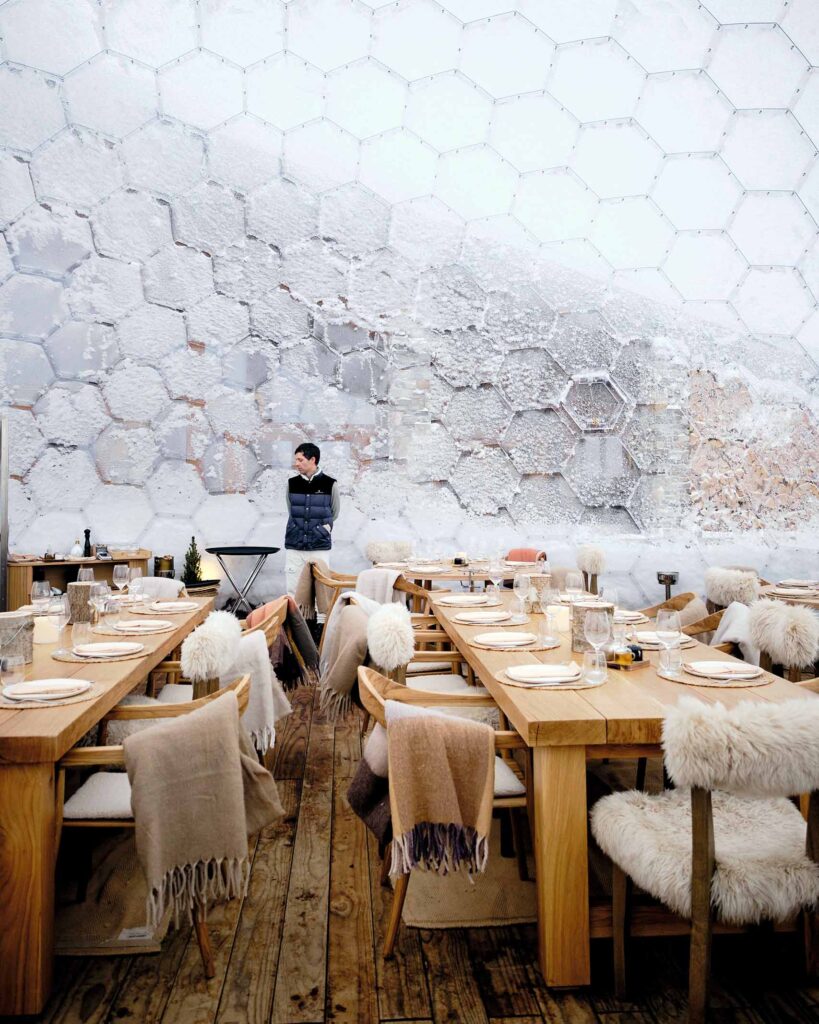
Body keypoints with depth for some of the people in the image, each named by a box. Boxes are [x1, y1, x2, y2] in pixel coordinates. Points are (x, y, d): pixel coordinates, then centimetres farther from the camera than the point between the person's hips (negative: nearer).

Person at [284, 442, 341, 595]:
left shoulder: (330, 484, -3)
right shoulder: (292, 483, 4)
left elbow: (334, 513, 11)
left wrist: (323, 528, 8)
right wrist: (297, 530, 12)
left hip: (320, 548, -2)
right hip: (294, 548, 2)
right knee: (293, 590, 4)